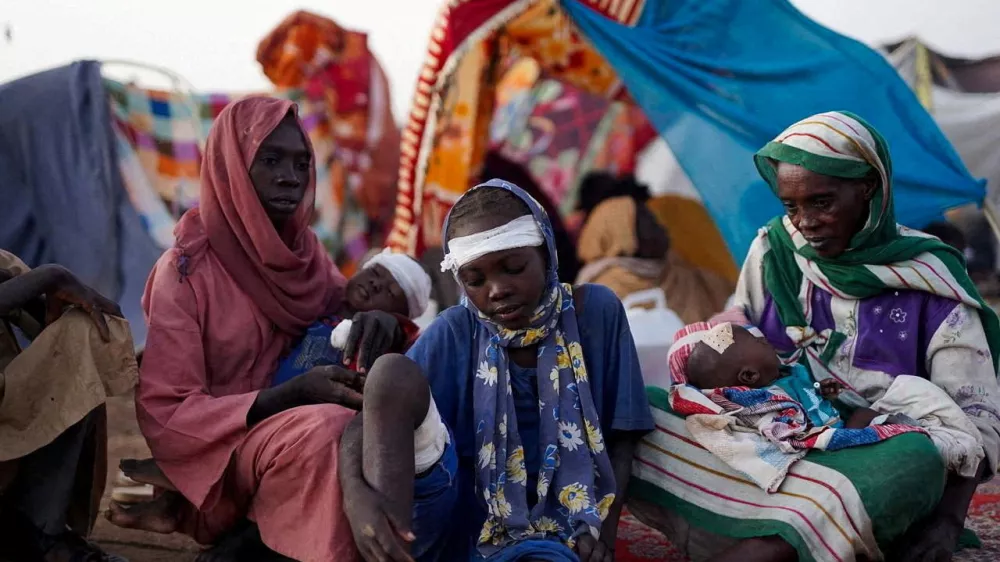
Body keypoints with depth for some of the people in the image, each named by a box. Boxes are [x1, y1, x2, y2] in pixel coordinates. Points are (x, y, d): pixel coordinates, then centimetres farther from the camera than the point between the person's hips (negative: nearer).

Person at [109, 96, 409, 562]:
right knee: (326, 430, -35)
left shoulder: (304, 252, 6)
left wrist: (379, 318, -15)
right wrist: (294, 392, -26)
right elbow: (163, 417, -15)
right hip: (217, 459, -7)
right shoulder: (186, 271, -10)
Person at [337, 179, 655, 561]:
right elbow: (369, 418, -10)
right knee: (393, 371, -23)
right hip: (457, 517, 3)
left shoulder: (595, 312, 0)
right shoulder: (456, 332, 0)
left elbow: (620, 440, 5)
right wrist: (356, 494, -31)